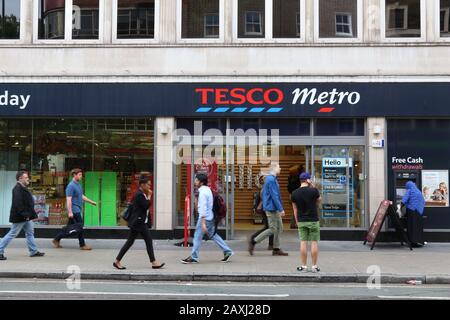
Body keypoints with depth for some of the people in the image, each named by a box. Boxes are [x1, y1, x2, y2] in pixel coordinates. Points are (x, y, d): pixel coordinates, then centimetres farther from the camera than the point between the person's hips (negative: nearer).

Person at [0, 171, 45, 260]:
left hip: (26, 217, 11)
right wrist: (25, 215, -26)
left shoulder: (23, 188, 14)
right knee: (12, 234, -3)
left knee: (30, 233, 13)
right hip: (20, 217, -11)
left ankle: (34, 251, 19)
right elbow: (18, 204, -26)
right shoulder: (17, 189, -19)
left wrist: (32, 214, 16)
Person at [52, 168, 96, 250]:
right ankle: (82, 245, 4)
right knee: (79, 227, -5)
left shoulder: (78, 185, 15)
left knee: (70, 227, 13)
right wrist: (70, 212, -24)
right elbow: (68, 199, -19)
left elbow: (82, 196, 27)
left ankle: (56, 240, 20)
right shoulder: (71, 186, -15)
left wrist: (91, 202, 28)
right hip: (74, 210, -10)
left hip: (78, 210, 10)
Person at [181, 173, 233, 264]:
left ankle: (194, 257, 7)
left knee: (198, 237, -1)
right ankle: (227, 251, 16)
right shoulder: (207, 189, 12)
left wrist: (203, 223, -27)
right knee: (213, 235, 15)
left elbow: (203, 208, -24)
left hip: (205, 218, -10)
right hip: (210, 217, 10)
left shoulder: (203, 192, -18)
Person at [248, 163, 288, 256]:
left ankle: (276, 249, 14)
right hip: (272, 208, -10)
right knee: (272, 229, -5)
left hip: (274, 209, 10)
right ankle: (253, 241, 2)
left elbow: (263, 193, 20)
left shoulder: (269, 178, 14)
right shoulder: (271, 180, -18)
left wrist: (263, 204, 24)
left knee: (279, 228, 11)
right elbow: (274, 196, -22)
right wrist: (281, 209, -21)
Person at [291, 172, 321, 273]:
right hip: (313, 220, -2)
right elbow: (318, 200, 11)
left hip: (301, 221, 3)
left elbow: (295, 209, 4)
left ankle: (304, 266, 7)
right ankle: (314, 266, 6)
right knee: (314, 242, 3)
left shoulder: (295, 193, -1)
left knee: (303, 243, 5)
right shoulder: (314, 190, -11)